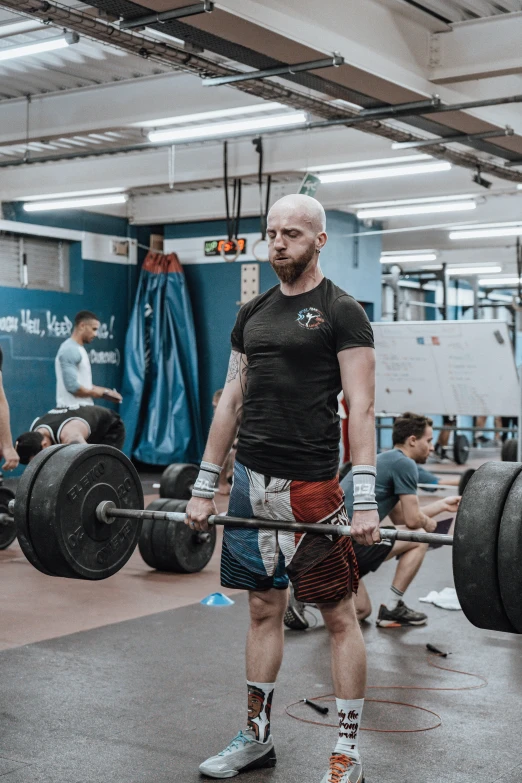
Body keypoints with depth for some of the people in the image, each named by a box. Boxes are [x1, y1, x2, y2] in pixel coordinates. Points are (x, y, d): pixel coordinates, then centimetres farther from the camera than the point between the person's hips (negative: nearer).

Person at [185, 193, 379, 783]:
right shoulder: (252, 314, 13)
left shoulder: (340, 312, -5)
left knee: (338, 614, 2)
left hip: (309, 487, -6)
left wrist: (366, 501, -20)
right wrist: (204, 486, 11)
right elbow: (232, 401, 14)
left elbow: (360, 406, -12)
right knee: (263, 610, 14)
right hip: (251, 481, 6)